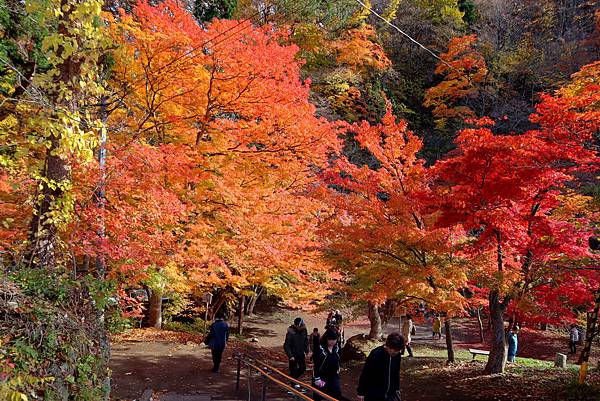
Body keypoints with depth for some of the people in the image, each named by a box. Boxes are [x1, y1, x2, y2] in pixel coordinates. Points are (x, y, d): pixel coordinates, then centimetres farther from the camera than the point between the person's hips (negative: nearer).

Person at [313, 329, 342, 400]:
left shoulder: (336, 348, 0)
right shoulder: (320, 349, -20)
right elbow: (316, 365, -19)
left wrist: (338, 371, 16)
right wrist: (317, 379, -18)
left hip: (334, 376, 6)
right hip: (322, 376, -6)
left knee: (337, 394, 4)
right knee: (318, 396, 3)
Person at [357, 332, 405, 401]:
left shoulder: (397, 355, -5)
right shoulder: (375, 355, -22)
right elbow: (365, 374, -15)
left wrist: (397, 388, 19)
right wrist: (361, 392, -10)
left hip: (391, 393, 5)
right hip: (374, 394, -5)